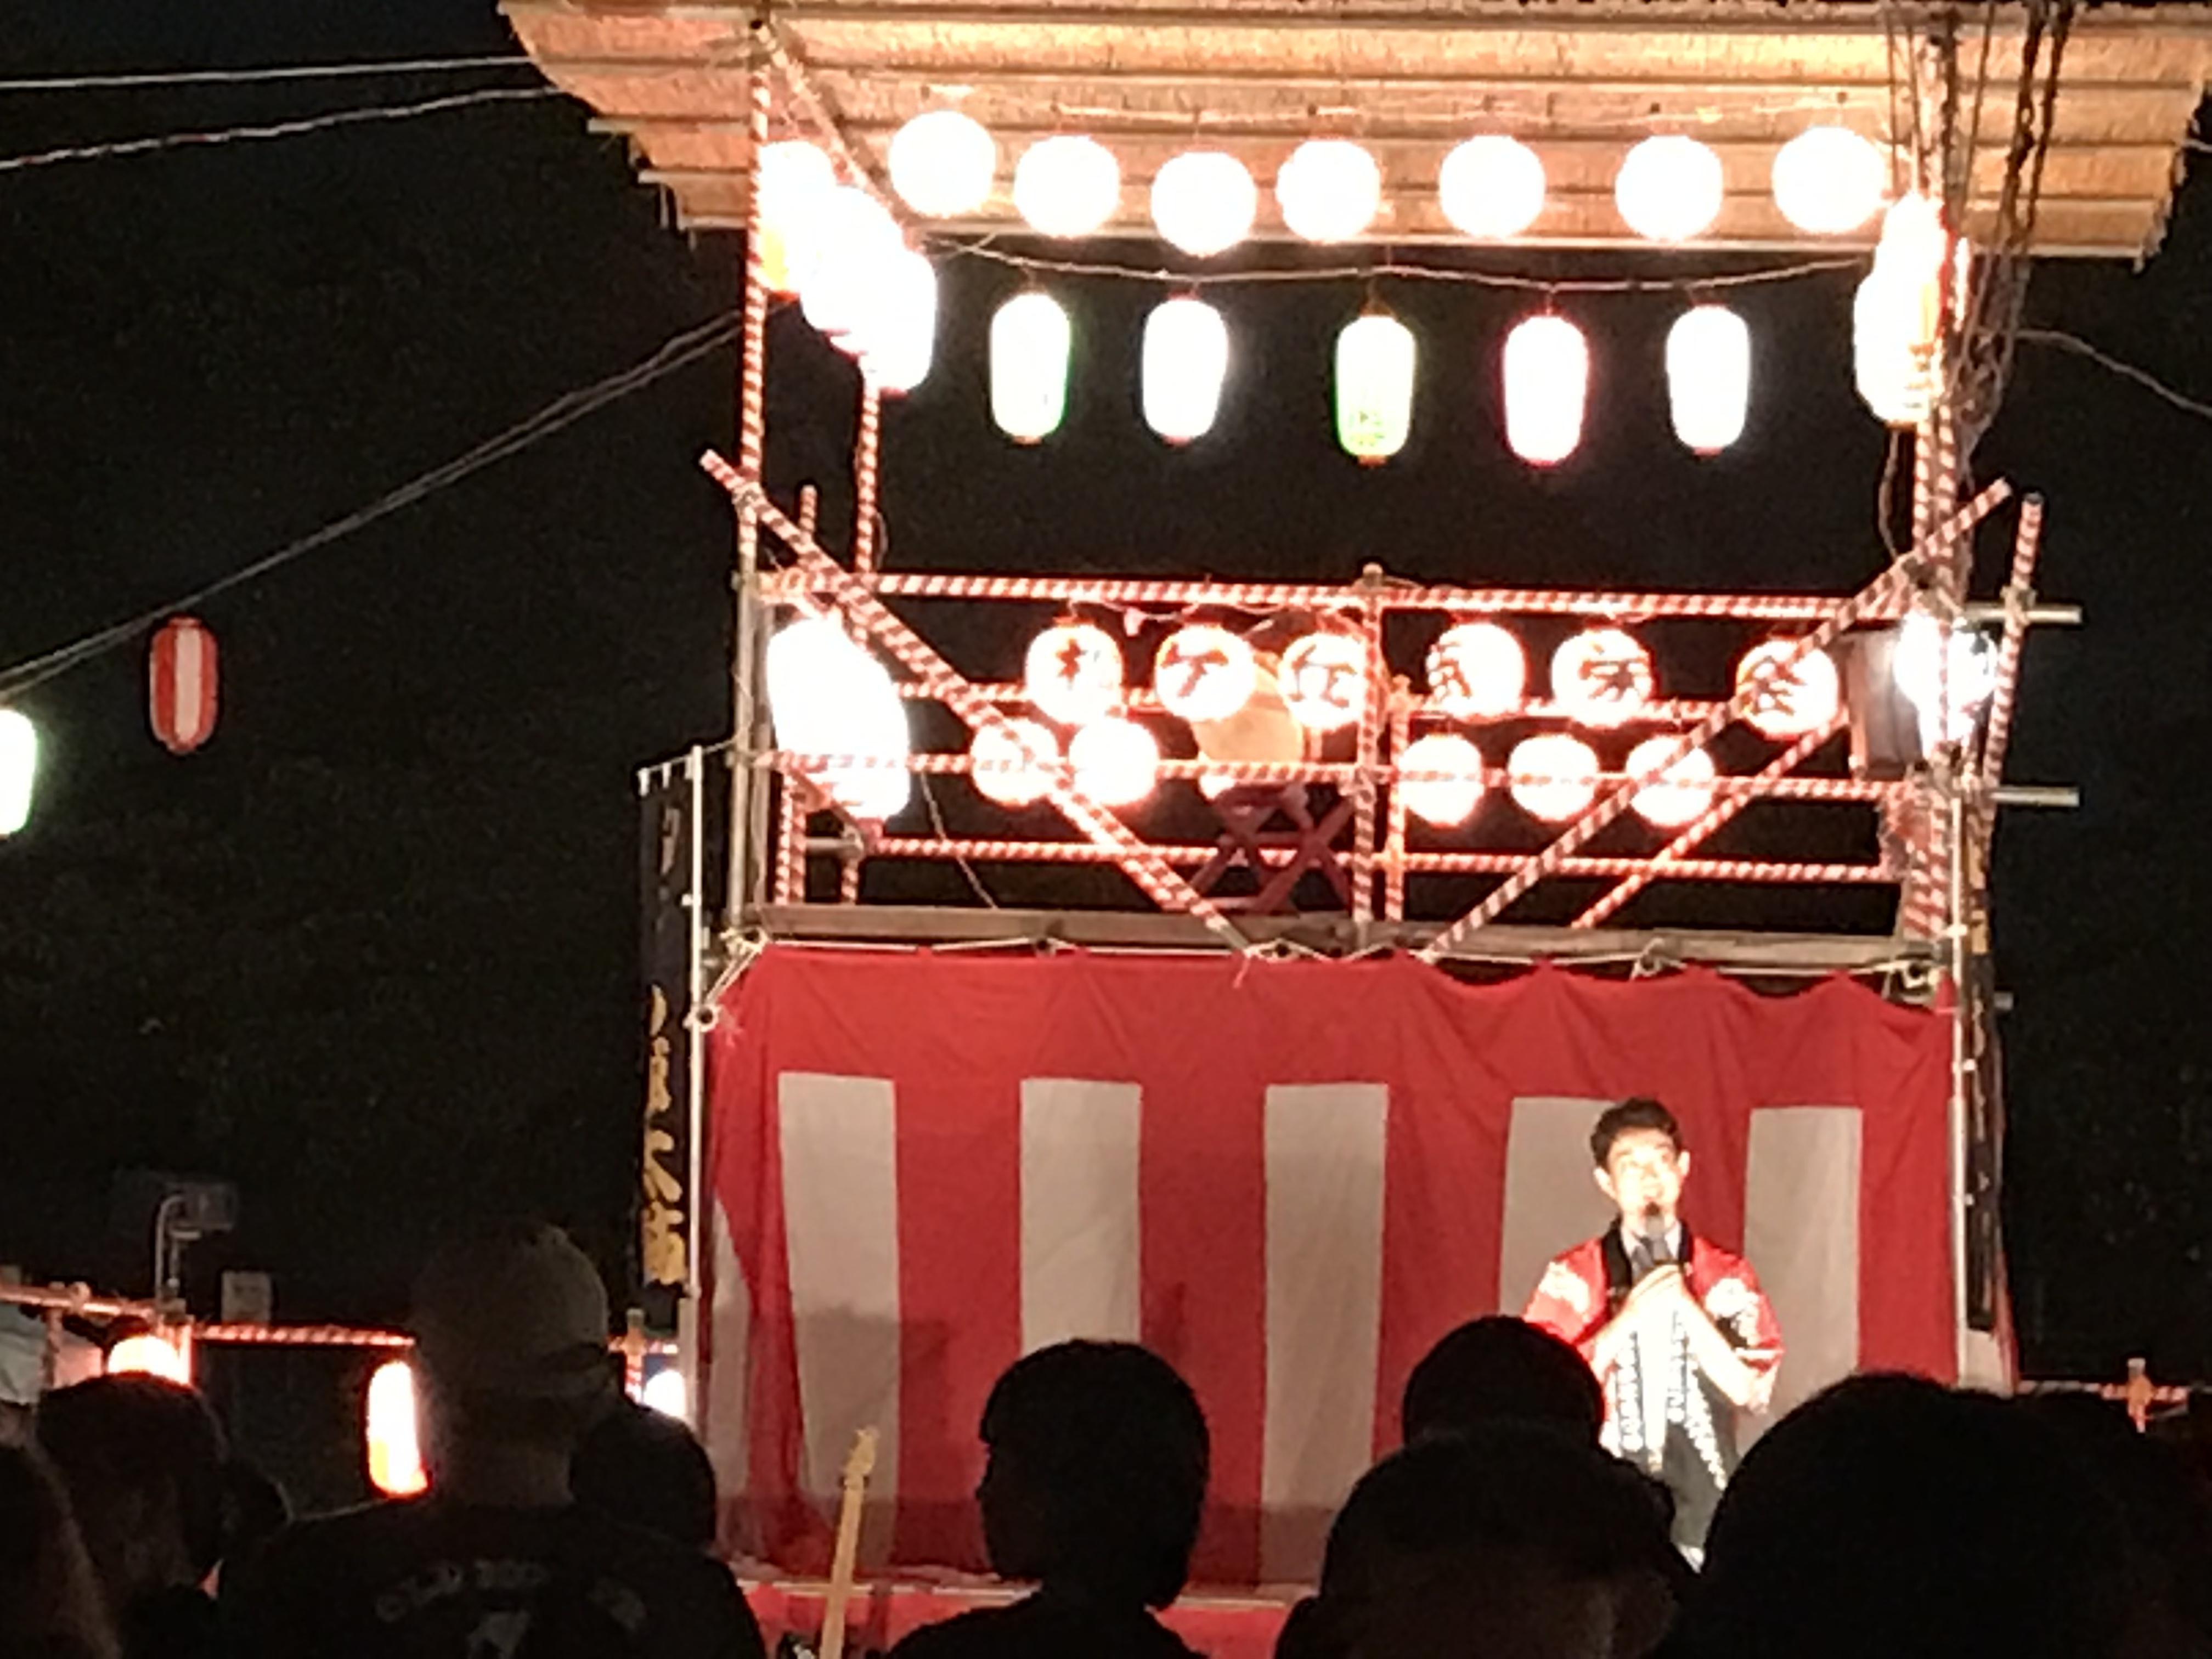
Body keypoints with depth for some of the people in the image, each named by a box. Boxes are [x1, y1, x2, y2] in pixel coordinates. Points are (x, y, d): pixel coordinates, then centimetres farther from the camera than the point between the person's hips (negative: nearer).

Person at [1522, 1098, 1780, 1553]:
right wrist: (1627, 1319, -14)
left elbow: (1751, 1389, -2)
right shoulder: (1571, 1278, 4)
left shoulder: (1726, 1277, 7)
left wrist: (1686, 1306, -11)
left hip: (1702, 1517, 1)